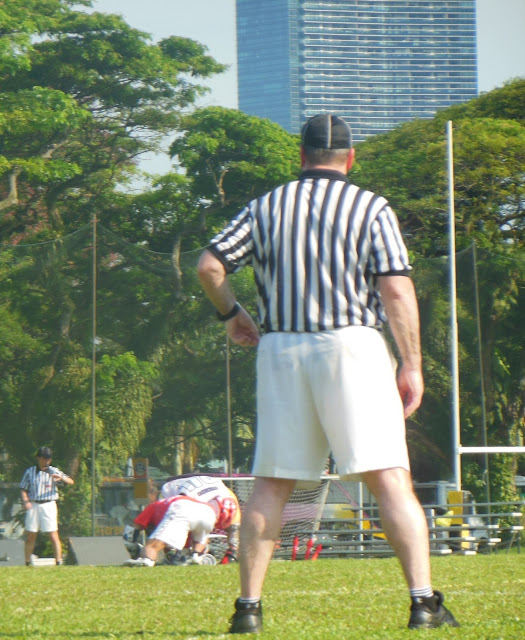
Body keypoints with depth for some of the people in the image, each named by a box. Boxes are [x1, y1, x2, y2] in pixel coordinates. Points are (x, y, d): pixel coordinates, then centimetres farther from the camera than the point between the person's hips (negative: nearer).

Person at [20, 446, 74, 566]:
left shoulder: (54, 471, 5)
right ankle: (27, 563, 12)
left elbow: (71, 482, -3)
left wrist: (61, 478, -25)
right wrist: (25, 501, -10)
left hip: (48, 505, -2)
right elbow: (23, 489, 9)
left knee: (53, 535, -8)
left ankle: (59, 562, -5)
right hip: (33, 505, 2)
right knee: (30, 536, 4)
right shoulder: (29, 472, 10)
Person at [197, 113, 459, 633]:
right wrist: (411, 366, -4)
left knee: (271, 483, 9)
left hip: (280, 349, 3)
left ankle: (248, 606, 5)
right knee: (390, 477, -5)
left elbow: (209, 264, 3)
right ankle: (423, 601, -13)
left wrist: (230, 314, 21)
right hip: (352, 346, -3)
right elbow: (397, 289, -7)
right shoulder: (372, 209, 3)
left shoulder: (266, 208, 11)